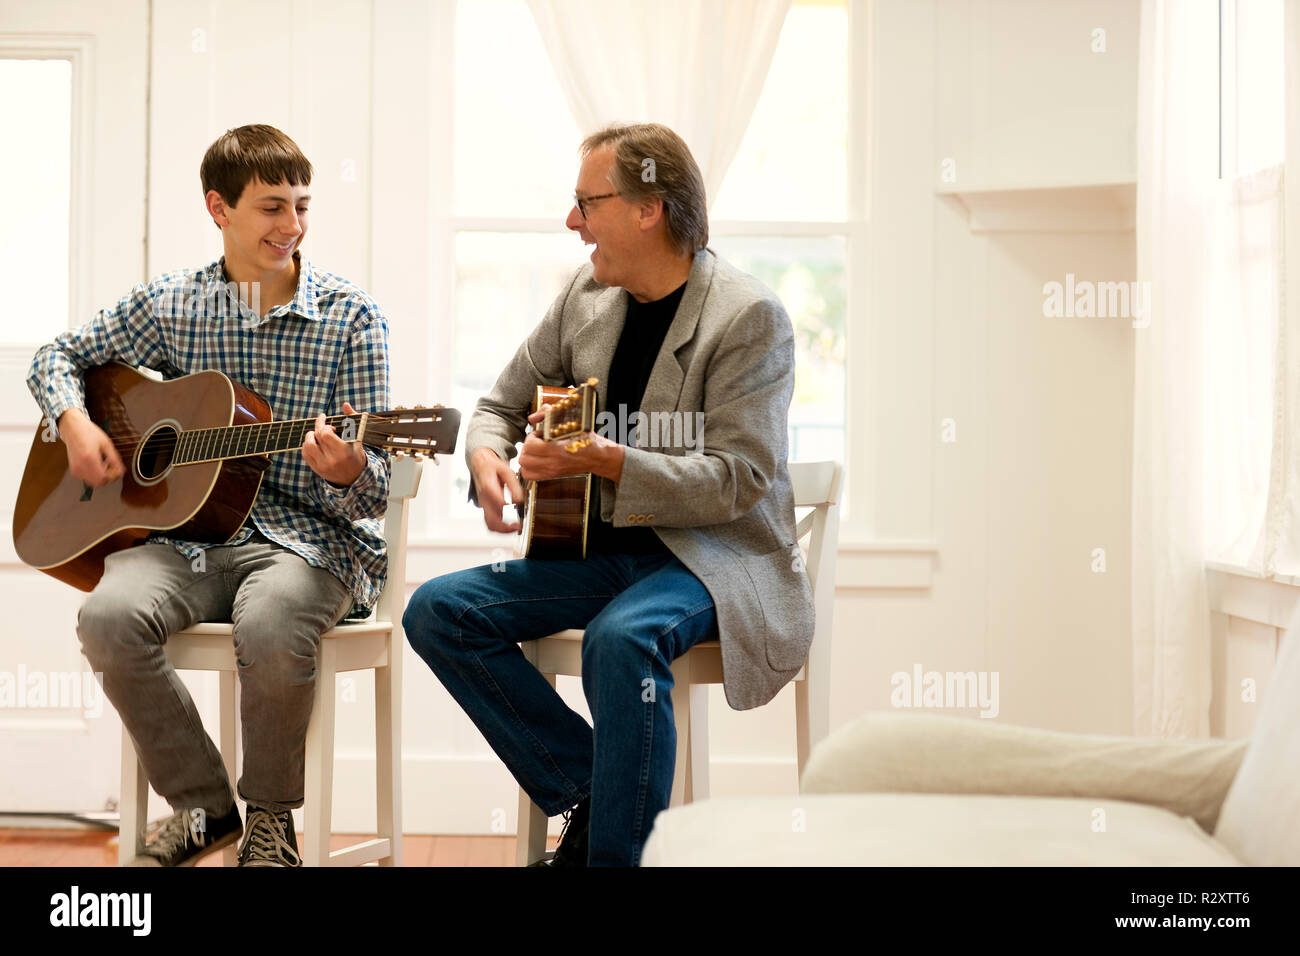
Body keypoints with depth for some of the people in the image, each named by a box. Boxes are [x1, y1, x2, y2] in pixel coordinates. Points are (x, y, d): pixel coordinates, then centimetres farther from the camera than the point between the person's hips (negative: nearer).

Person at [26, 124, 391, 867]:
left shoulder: (351, 318, 0)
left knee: (271, 625, -37)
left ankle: (270, 818, -8)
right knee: (109, 617, -29)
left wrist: (346, 474, -27)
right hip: (186, 529, 3)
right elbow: (58, 358, 21)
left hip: (308, 534, -3)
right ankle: (204, 806, -7)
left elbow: (373, 496, -2)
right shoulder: (171, 305, 8)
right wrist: (75, 424, 0)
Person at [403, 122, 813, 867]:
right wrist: (487, 457, -7)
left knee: (623, 637, -38)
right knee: (437, 610, -12)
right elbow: (502, 405, 18)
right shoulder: (586, 294, 8)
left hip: (715, 554, -7)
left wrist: (603, 459, -28)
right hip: (602, 546, 7)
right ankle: (590, 795, -9)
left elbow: (737, 480, -18)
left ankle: (615, 847, -22)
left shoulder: (750, 316, -11)